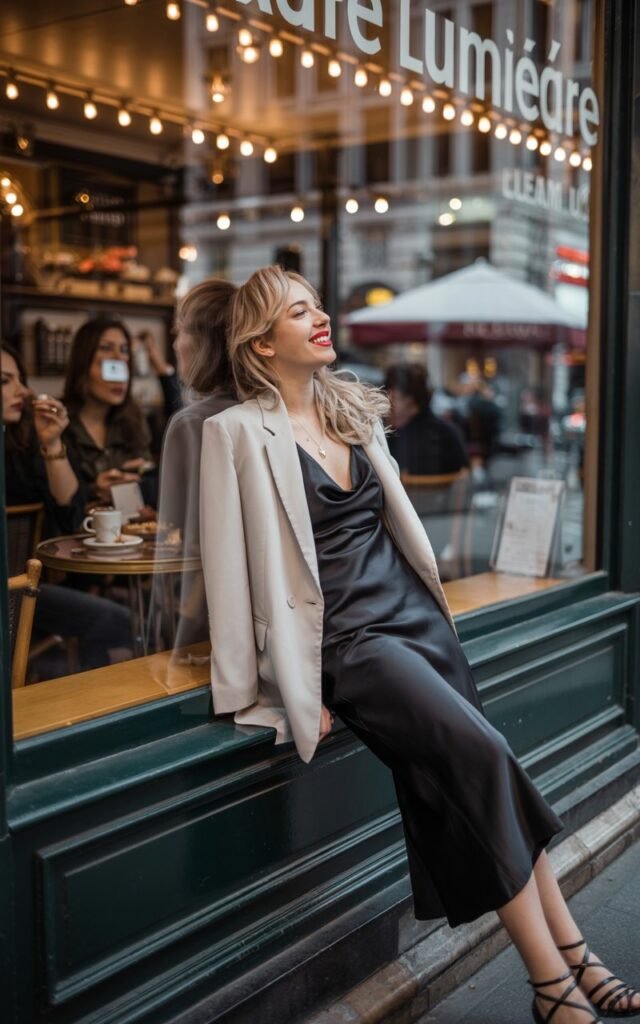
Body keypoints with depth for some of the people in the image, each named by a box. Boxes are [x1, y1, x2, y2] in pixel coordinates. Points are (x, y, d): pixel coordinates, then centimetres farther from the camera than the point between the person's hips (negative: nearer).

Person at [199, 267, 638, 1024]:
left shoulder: (352, 410, 14)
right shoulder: (239, 432, -6)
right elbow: (234, 566, -9)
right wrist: (294, 690, -11)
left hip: (414, 613, 6)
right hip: (345, 636, -6)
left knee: (470, 788, -2)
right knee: (484, 757, -20)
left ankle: (570, 956, 5)